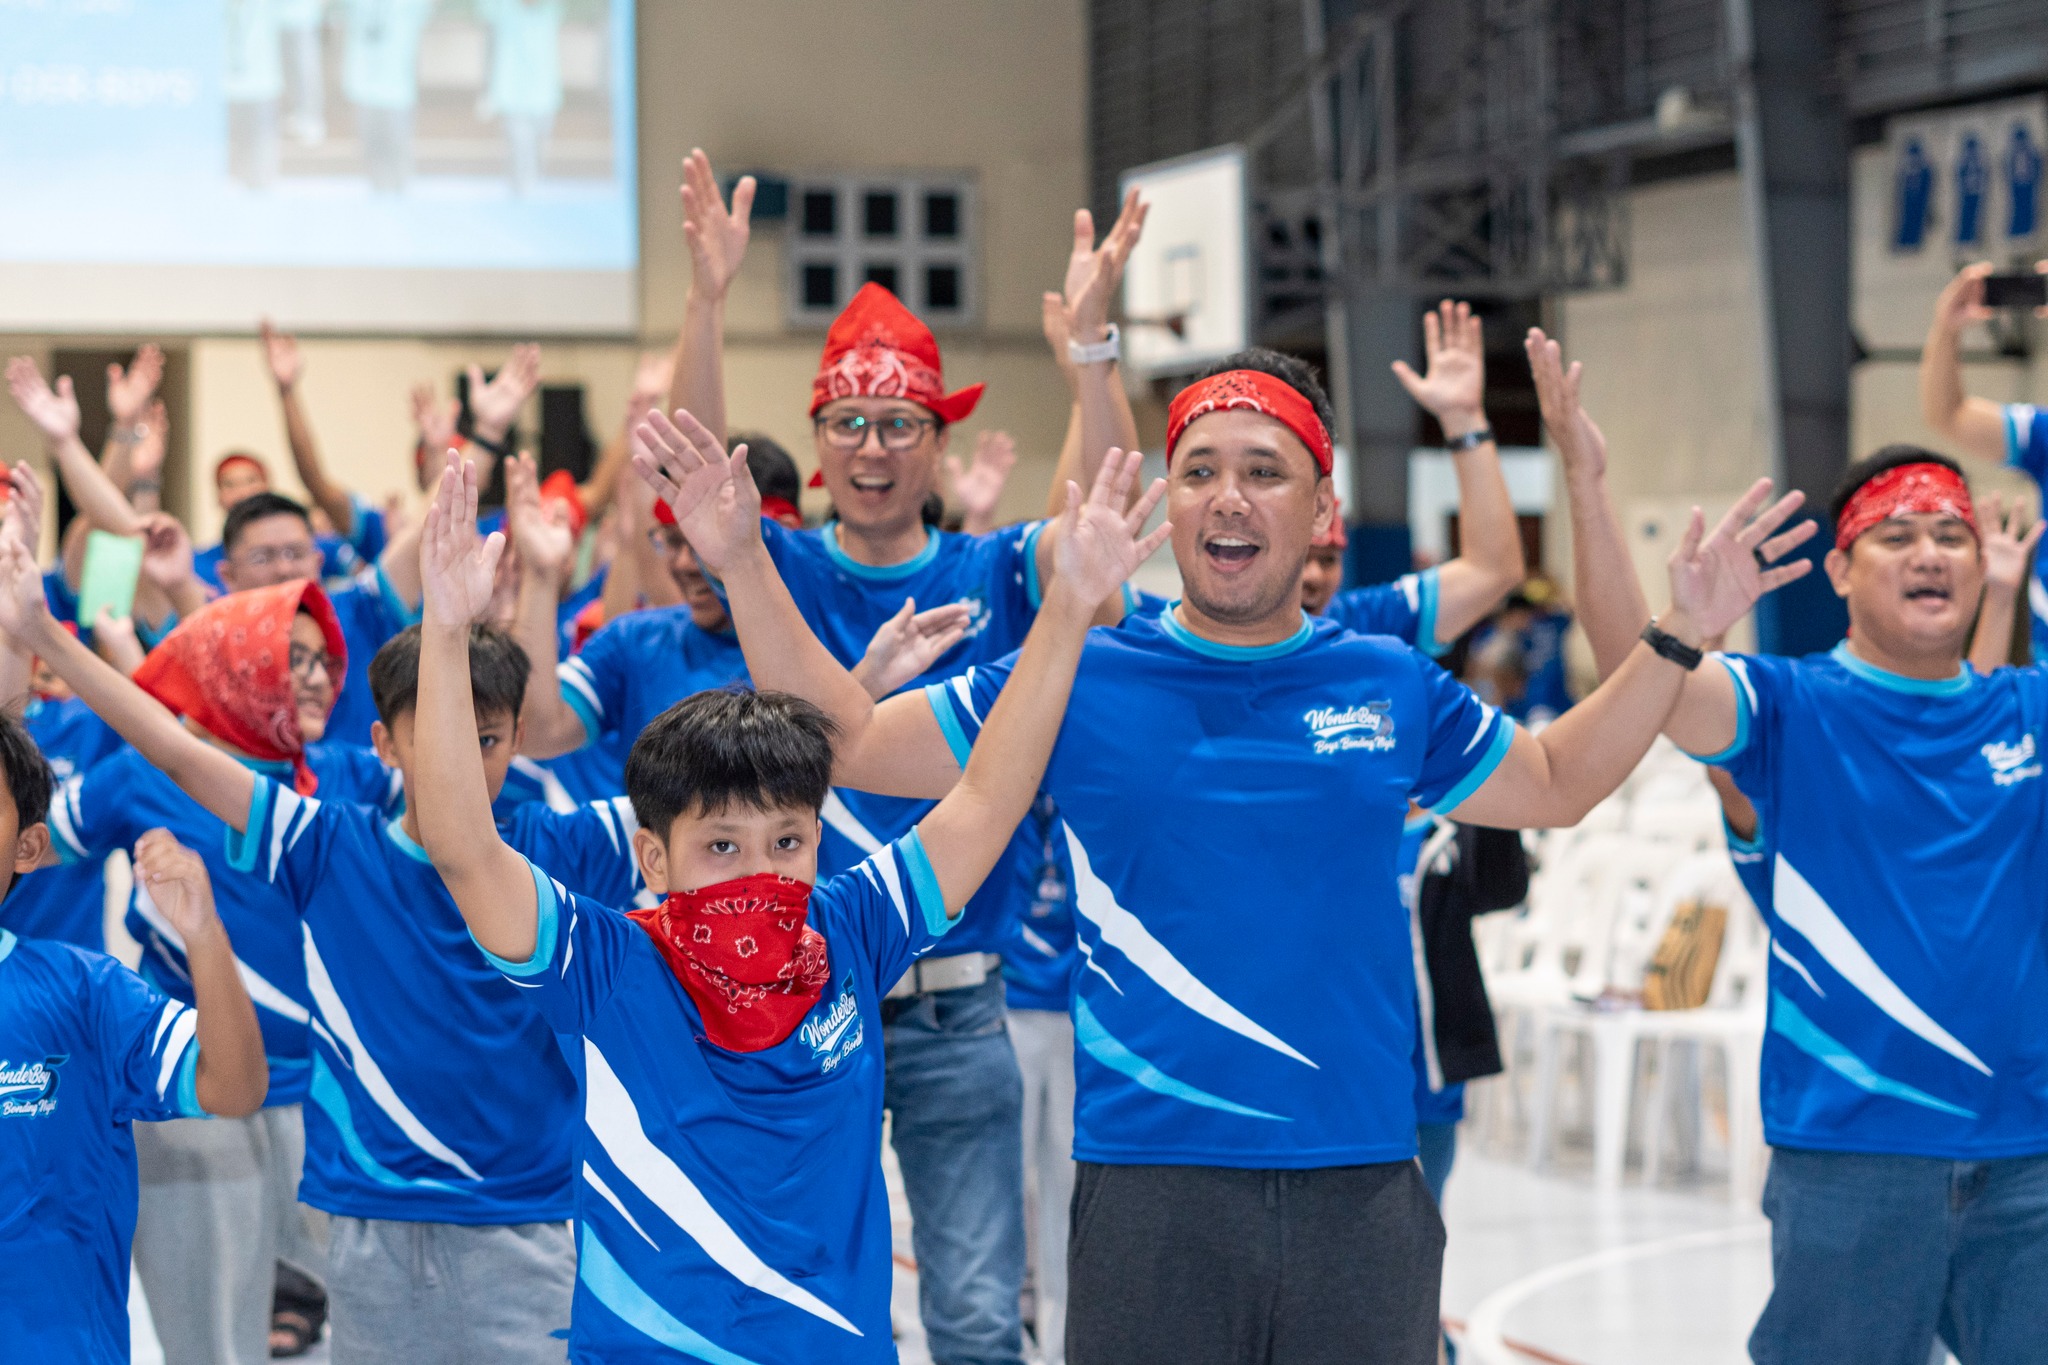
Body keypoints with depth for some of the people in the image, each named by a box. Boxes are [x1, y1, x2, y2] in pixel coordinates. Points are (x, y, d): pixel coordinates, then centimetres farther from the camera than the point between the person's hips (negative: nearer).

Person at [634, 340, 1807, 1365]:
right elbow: (848, 743, 5)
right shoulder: (1081, 678, 1)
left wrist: (1680, 635, 15)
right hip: (1150, 1187, -2)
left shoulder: (1390, 684, 7)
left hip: (1362, 1187, 2)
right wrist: (742, 560, -3)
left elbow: (1554, 784, 24)